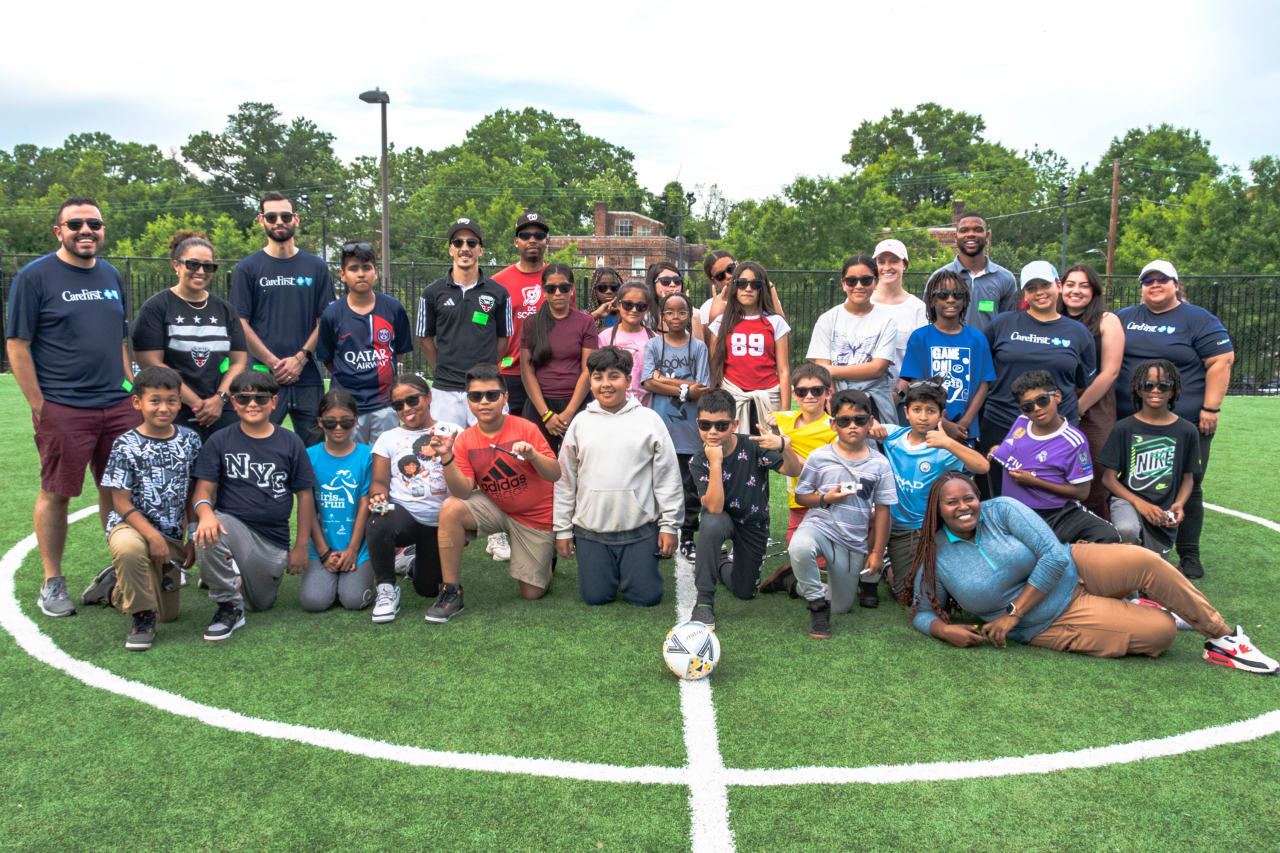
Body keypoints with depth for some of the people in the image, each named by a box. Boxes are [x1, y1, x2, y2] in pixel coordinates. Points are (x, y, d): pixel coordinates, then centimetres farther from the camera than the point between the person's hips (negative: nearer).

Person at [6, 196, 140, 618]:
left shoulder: (111, 275, 14)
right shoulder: (34, 276, -3)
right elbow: (17, 346, -5)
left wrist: (131, 390, 13)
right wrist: (39, 405, -9)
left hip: (118, 406, 5)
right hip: (62, 409, -5)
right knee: (56, 493, 2)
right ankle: (52, 583, 15)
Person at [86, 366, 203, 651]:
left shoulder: (189, 440, 0)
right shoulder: (127, 445, -10)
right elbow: (121, 503, -11)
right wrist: (153, 536, -23)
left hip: (172, 535, 4)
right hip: (130, 524, -4)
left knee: (167, 614, 7)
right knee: (129, 548, -43)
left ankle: (113, 587, 36)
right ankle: (142, 617, -17)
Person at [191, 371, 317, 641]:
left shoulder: (290, 443, 2)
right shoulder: (219, 441, 1)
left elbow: (305, 495, 5)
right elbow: (204, 490, -4)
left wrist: (301, 546, 2)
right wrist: (206, 513, -29)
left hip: (274, 541, 2)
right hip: (233, 525, -2)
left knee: (261, 604, 9)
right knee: (207, 536, -37)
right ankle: (229, 606, -14)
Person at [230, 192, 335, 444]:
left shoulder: (316, 267, 10)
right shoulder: (247, 269, 6)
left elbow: (326, 321, 7)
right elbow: (241, 324, 1)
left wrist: (300, 358, -6)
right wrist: (274, 363, -9)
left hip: (308, 376, 2)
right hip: (264, 377, -2)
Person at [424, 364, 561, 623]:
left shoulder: (525, 428, -16)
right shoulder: (465, 440, -7)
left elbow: (555, 475, -18)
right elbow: (463, 492, -16)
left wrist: (533, 455, -37)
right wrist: (447, 458, -30)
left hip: (536, 517, -2)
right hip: (495, 508, 2)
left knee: (532, 593, -1)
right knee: (450, 508, -28)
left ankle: (545, 558, 36)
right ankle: (451, 592, -16)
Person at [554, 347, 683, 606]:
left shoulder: (649, 419, -1)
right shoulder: (581, 422, 4)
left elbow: (667, 476, 1)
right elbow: (565, 479, 8)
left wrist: (670, 525, 0)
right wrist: (562, 529, 6)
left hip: (640, 529, -1)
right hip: (590, 530, 1)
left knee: (646, 597, 0)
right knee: (595, 597, 2)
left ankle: (640, 565, 32)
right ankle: (609, 571, 33)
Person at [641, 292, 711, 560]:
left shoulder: (698, 347, 3)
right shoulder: (653, 345, 4)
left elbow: (701, 390, -6)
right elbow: (649, 383, -8)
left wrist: (664, 379, -12)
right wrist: (685, 389, -13)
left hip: (689, 429, 0)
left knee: (690, 486, 7)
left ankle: (688, 538, 18)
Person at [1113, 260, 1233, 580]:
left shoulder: (1198, 320, -1)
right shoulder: (1124, 318, 12)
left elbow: (1222, 361, -6)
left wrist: (1211, 408, -13)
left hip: (1187, 422, -4)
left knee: (1187, 490, 4)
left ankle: (1189, 557, 17)